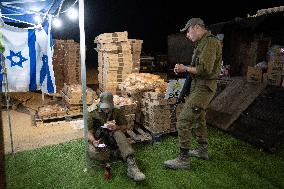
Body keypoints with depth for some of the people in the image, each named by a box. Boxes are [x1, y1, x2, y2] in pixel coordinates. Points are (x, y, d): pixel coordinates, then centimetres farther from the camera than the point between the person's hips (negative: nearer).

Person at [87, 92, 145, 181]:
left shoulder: (117, 111, -3)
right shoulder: (92, 113, -9)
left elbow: (124, 126, 3)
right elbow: (89, 131, -7)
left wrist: (117, 127, -21)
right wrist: (93, 141, -29)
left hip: (112, 139, 1)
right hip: (97, 139, -1)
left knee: (118, 133, -33)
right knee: (93, 153, -34)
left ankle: (132, 166, -40)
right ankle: (117, 154, -12)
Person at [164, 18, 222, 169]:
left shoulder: (209, 42, -16)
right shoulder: (202, 42, 16)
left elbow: (205, 69, -26)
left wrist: (185, 69, -13)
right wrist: (185, 69, 3)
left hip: (203, 87, -11)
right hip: (199, 86, 11)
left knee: (184, 121, -11)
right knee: (198, 118, 21)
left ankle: (183, 160, 0)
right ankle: (203, 150, 39)